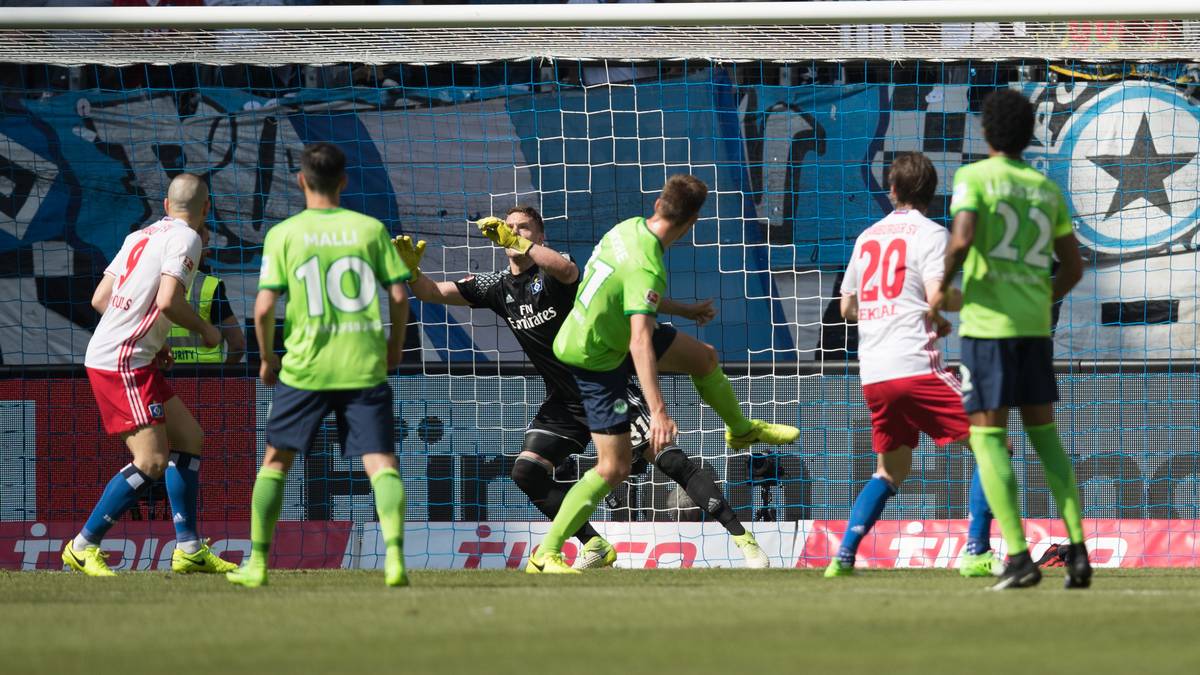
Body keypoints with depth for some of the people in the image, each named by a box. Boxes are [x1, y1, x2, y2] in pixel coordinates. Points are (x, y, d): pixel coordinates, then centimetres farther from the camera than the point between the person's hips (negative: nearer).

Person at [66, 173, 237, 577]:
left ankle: (189, 550, 15)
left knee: (189, 438, 14)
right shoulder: (185, 238, -8)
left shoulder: (141, 237, 17)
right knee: (152, 461, -13)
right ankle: (83, 548, -8)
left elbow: (100, 299, 17)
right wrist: (206, 330, -4)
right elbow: (167, 300, -22)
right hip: (123, 365, -10)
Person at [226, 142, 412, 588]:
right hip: (365, 365, 0)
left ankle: (257, 563, 16)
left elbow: (264, 307, -5)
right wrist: (395, 346, 19)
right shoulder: (370, 228, 3)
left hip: (305, 366, 0)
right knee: (381, 463, -1)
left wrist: (267, 358, 11)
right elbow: (399, 295, 2)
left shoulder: (283, 234, 0)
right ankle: (394, 555, -22)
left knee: (276, 460, 15)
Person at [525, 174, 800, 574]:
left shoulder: (631, 227, -9)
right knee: (614, 468, -8)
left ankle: (741, 430, 46)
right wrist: (658, 411, -49)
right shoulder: (646, 268, -35)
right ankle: (545, 556, -2)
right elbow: (641, 342, -43)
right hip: (596, 358, -9)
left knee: (704, 357, 18)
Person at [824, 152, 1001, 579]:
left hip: (873, 373, 7)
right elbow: (937, 295, -16)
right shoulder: (930, 234, -2)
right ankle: (976, 553, -11)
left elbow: (847, 307, 23)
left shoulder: (867, 237, 17)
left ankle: (843, 557, 9)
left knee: (891, 470, 21)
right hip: (914, 365, -7)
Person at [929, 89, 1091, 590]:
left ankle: (1019, 555, -12)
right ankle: (1077, 550, 1)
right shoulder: (1047, 190, 12)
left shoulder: (974, 178, -5)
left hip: (988, 322, -5)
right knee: (1044, 433, 13)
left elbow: (961, 239, -21)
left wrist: (941, 288, -4)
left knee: (987, 436, -1)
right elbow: (1073, 268, 15)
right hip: (1036, 324, 5)